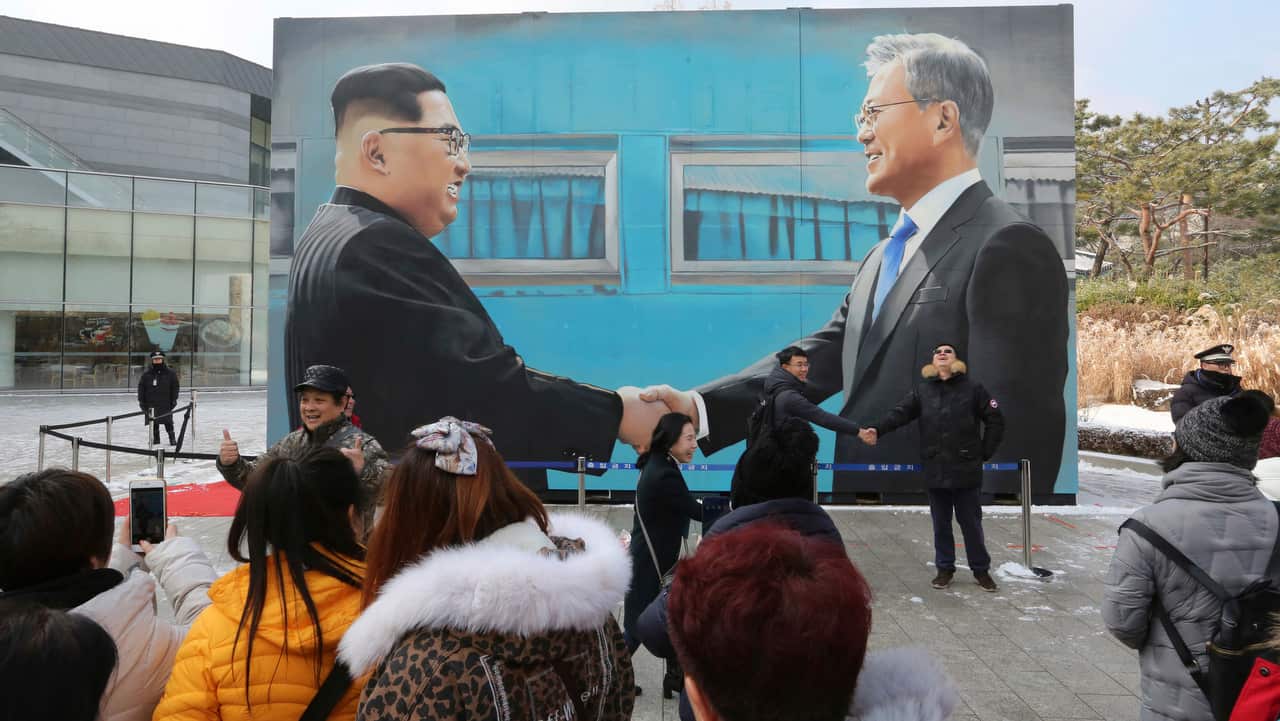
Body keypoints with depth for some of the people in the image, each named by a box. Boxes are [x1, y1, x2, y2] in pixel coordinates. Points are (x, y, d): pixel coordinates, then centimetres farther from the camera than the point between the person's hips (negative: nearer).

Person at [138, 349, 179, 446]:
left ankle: (172, 439, 5)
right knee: (154, 423, 8)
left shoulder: (170, 374, 2)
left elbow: (175, 387, 4)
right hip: (151, 404, 2)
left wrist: (174, 400, 0)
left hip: (165, 404, -2)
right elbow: (141, 388, 8)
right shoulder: (146, 375, 4)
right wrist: (141, 401, 3)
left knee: (168, 423, -2)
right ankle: (156, 438, 18)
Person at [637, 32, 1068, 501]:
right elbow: (821, 357, 2)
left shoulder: (1007, 250, -15)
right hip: (862, 482, 8)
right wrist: (699, 408, -12)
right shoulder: (885, 256, 12)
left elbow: (1017, 436, -22)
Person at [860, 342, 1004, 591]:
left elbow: (995, 421, 2)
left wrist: (985, 452, -1)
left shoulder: (972, 388, -1)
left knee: (971, 523, 6)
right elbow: (899, 413, -8)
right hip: (935, 470, 2)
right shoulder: (923, 390, 5)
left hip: (966, 469, -2)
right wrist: (877, 430, -25)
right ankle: (945, 568, 23)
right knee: (941, 523, 11)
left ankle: (981, 569, 21)